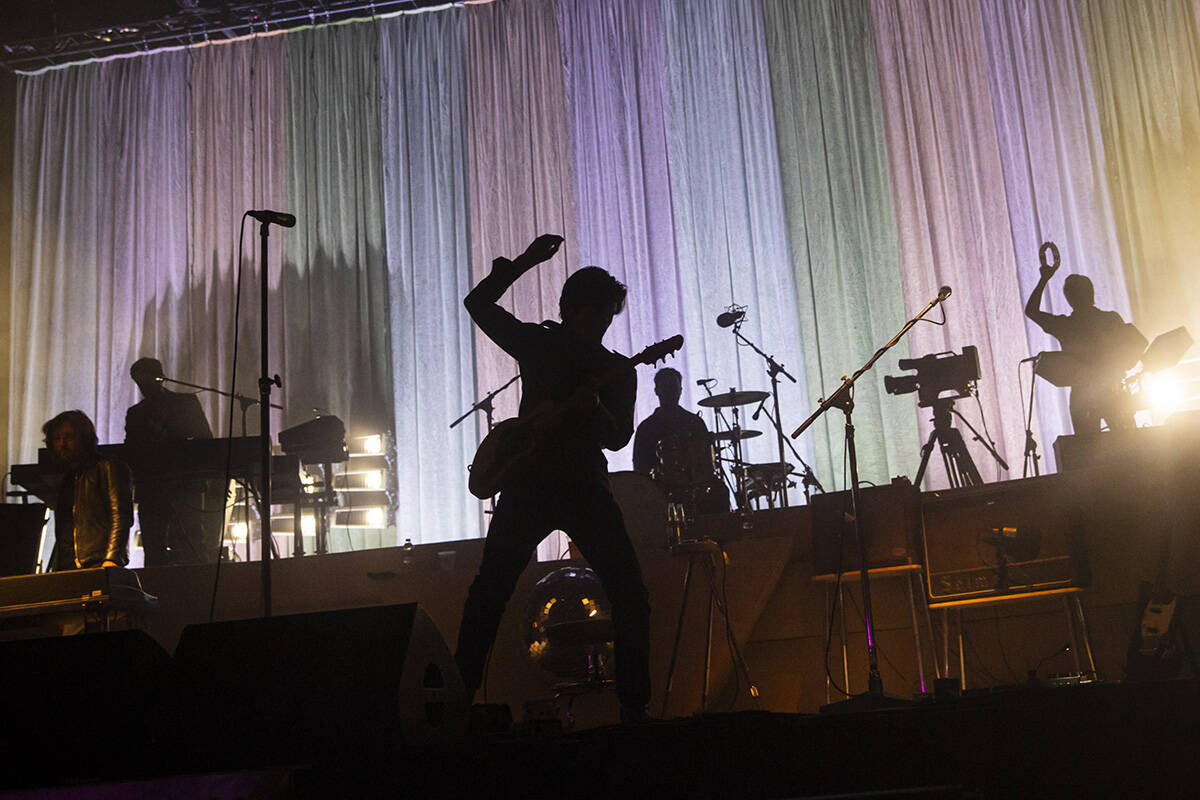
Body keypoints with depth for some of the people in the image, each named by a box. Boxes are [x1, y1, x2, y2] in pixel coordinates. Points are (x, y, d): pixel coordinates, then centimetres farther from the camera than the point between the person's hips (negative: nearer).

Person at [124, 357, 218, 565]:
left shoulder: (186, 402, 12)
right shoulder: (135, 413, 19)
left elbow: (205, 439, 7)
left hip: (184, 485, -3)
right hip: (150, 490, 3)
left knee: (190, 548, -11)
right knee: (153, 548, -2)